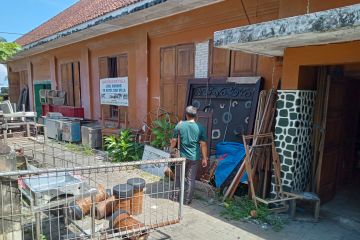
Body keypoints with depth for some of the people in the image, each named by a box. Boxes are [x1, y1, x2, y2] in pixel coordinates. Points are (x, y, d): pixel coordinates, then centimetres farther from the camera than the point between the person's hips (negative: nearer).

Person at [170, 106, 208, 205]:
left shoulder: (179, 125, -8)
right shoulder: (200, 127, -8)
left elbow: (174, 141, -2)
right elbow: (203, 144, -6)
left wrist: (172, 146, 21)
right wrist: (205, 158, 3)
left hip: (182, 156, 0)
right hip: (194, 157, 0)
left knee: (178, 177, 17)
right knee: (191, 179, 10)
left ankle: (176, 197, 28)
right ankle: (187, 200, 18)